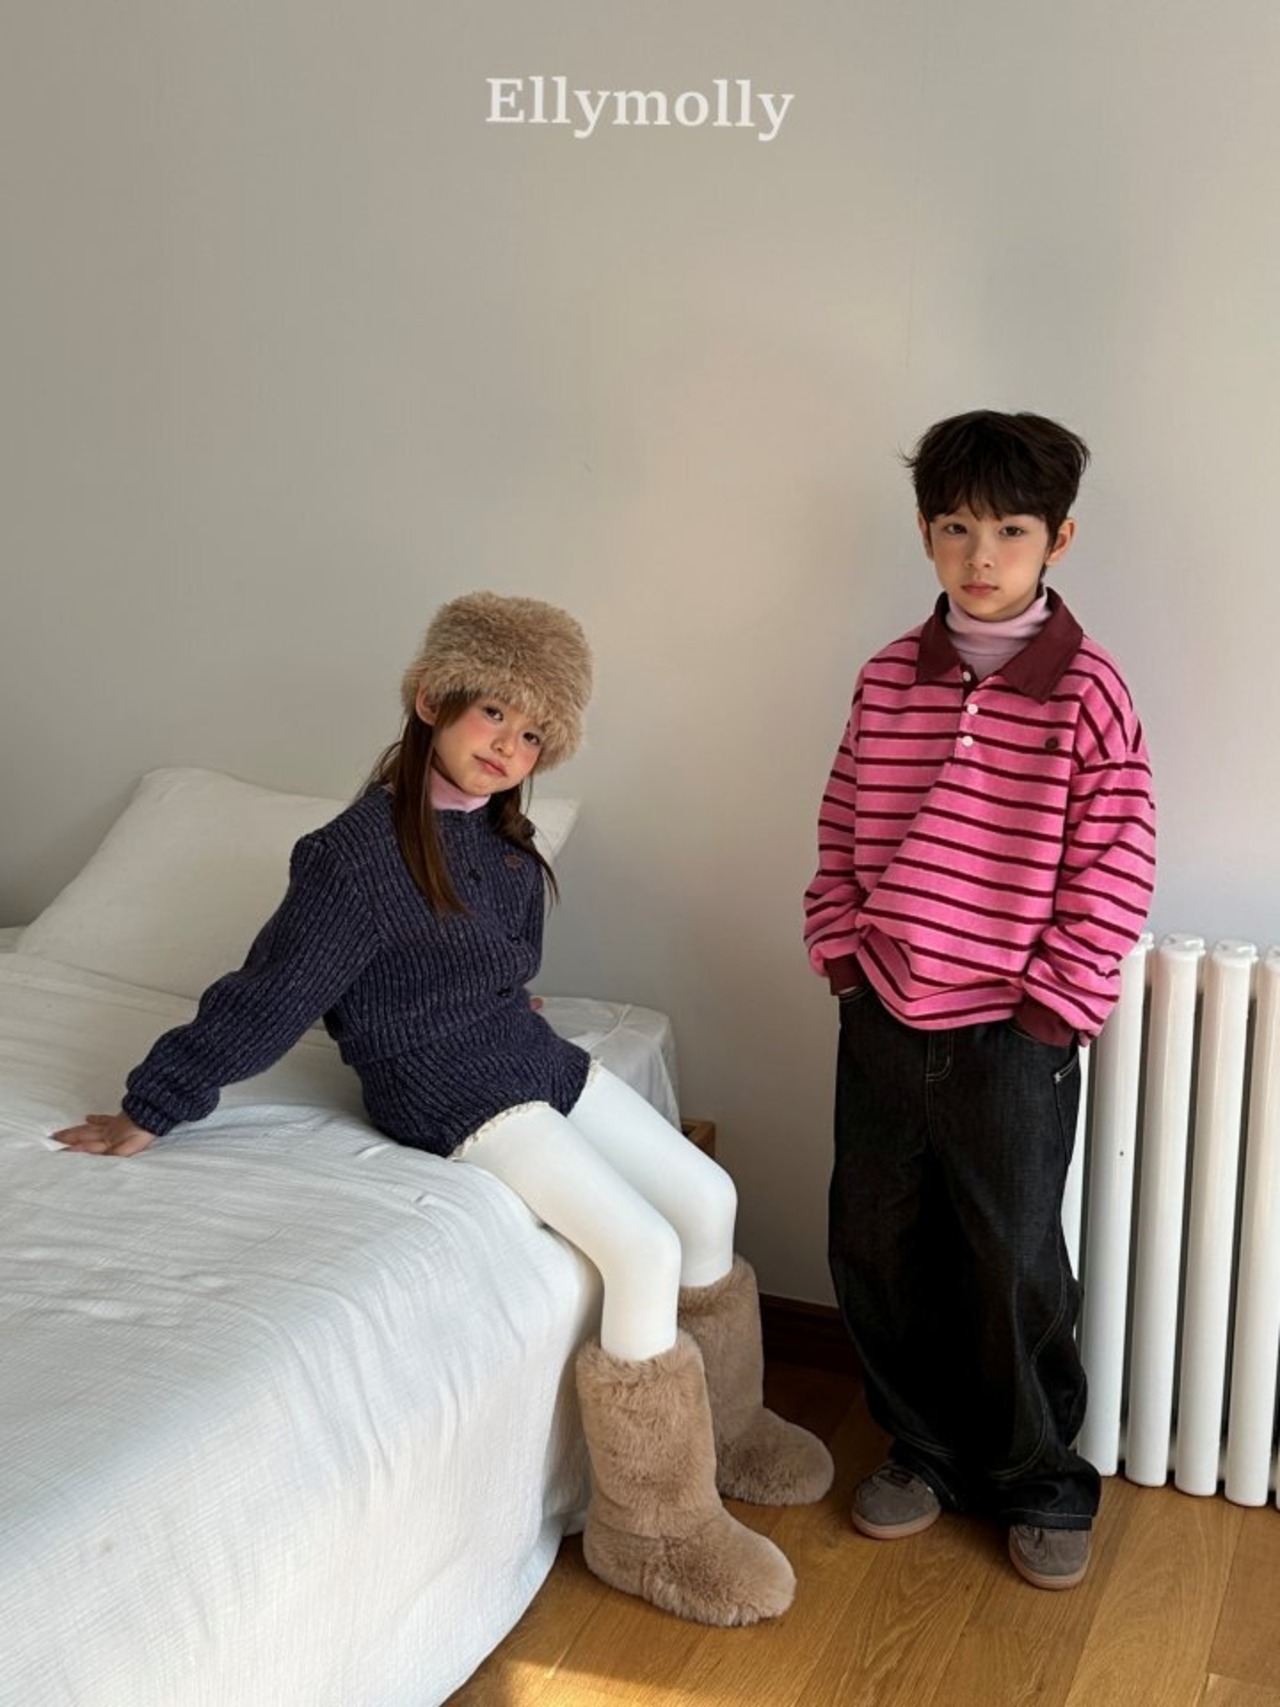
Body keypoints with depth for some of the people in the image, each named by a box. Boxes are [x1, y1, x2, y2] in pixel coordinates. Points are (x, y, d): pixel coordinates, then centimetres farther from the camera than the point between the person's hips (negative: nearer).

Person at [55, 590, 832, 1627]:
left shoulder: (505, 838, 3)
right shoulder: (360, 854, -21)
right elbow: (268, 998, -16)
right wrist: (149, 1110, -11)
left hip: (537, 1061, 9)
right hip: (454, 1101, -8)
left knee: (709, 1197, 5)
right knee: (644, 1251, -18)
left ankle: (721, 1428, 26)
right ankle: (654, 1532, -3)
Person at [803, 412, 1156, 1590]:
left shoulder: (1086, 693, -11)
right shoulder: (888, 679, 2)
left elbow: (1116, 873, -10)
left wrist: (1052, 1005, -11)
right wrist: (843, 950, 2)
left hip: (1010, 1037, -4)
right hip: (882, 1020, 5)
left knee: (1017, 1272, 8)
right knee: (877, 1251, 14)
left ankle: (1043, 1488, 30)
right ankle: (927, 1449, 36)